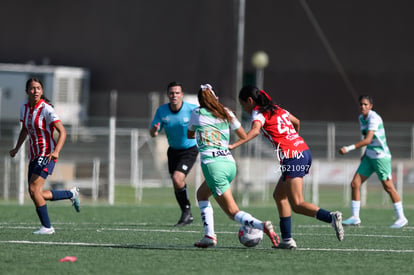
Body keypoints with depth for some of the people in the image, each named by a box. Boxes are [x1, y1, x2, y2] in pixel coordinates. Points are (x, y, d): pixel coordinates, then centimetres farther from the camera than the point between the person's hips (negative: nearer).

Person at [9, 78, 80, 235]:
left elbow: (62, 132, -18)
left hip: (47, 154, -8)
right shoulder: (24, 108, 7)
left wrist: (56, 151, -32)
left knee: (34, 189, -19)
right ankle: (71, 194, 28)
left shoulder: (46, 109, -15)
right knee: (35, 194, 8)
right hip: (34, 155, 8)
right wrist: (16, 149, 15)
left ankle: (47, 227, -9)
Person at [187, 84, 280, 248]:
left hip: (212, 164, -6)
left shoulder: (197, 114, 6)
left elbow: (189, 135, 24)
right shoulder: (226, 113, 11)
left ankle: (262, 226, -26)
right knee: (201, 194, 27)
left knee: (233, 212, -4)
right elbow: (244, 136, 20)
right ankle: (209, 235, 16)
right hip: (230, 163, 6)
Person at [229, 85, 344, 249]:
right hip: (304, 151, 9)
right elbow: (296, 122, 36)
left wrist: (234, 145, -32)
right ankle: (287, 239, 13)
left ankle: (331, 217, -28)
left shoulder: (258, 112, -3)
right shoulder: (276, 109, 21)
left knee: (297, 205, -9)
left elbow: (255, 130, -24)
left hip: (291, 157, -9)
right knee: (279, 195, 17)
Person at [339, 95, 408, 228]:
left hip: (381, 156, -8)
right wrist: (366, 153, 12)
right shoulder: (361, 118, 8)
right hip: (369, 157, 8)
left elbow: (368, 140, -29)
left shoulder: (374, 118, -19)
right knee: (355, 184, -1)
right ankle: (355, 217, 4)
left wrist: (348, 148, -33)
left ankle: (401, 218, 7)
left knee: (388, 187, -3)